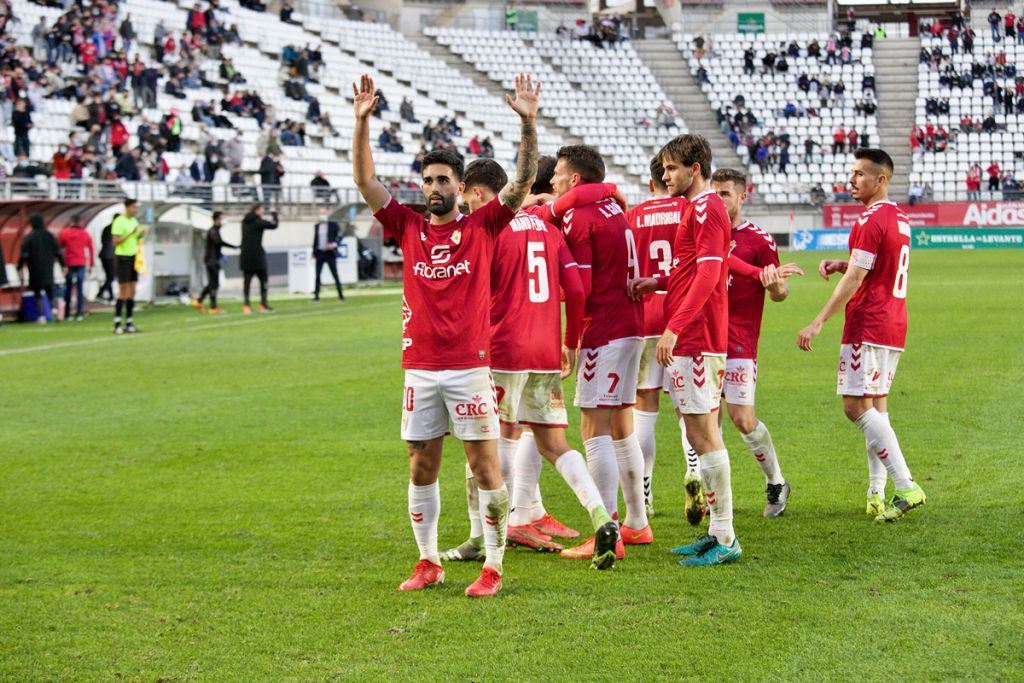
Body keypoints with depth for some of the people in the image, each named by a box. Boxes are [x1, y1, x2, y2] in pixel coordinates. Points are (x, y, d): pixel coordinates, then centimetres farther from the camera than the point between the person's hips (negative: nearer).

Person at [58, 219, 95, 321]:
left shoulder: (64, 233, -2)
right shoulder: (85, 233, 2)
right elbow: (91, 249, 3)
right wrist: (91, 265, 8)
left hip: (68, 263, 0)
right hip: (81, 264, 0)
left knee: (67, 289, 9)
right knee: (80, 289, 2)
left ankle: (66, 314, 9)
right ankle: (79, 313, -3)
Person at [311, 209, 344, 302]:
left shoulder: (333, 224, 0)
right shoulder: (316, 226, 10)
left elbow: (340, 234, -3)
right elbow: (315, 240, 14)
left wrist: (335, 243, -20)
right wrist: (314, 252, 10)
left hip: (330, 253, -3)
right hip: (320, 253, 3)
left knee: (335, 275, 0)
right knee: (317, 275, 0)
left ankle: (340, 294, 5)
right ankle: (316, 295, 3)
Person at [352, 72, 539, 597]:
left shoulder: (482, 227, 3)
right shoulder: (408, 227, 9)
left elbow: (523, 181, -6)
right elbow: (365, 180, 3)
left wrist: (528, 123, -18)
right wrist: (362, 121, -8)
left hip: (470, 366, -3)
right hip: (420, 367, 3)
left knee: (486, 467, -2)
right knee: (421, 468, 8)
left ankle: (492, 568, 4)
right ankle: (428, 563, 20)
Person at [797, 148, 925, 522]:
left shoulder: (870, 220, -15)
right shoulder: (899, 218, 15)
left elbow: (855, 279, -18)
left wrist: (819, 322, -17)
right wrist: (842, 265, 12)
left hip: (867, 326, -10)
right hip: (894, 326, 10)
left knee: (856, 406, -10)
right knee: (876, 406, 11)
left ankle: (906, 486, -16)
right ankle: (876, 496, 9)